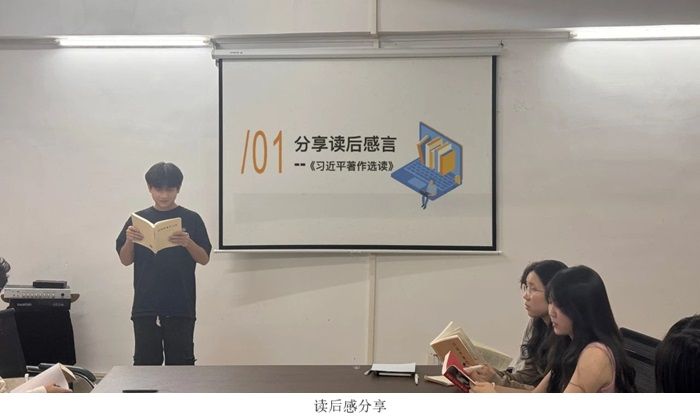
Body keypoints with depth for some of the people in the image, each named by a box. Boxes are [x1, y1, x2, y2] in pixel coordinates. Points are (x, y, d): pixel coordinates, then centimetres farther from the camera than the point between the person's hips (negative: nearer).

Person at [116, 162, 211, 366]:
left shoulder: (191, 219, 2)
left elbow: (204, 259, 2)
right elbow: (125, 260, 9)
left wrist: (187, 243, -17)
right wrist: (129, 241, -11)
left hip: (181, 306, -1)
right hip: (145, 305, 2)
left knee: (181, 363, 2)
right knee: (145, 362, 6)